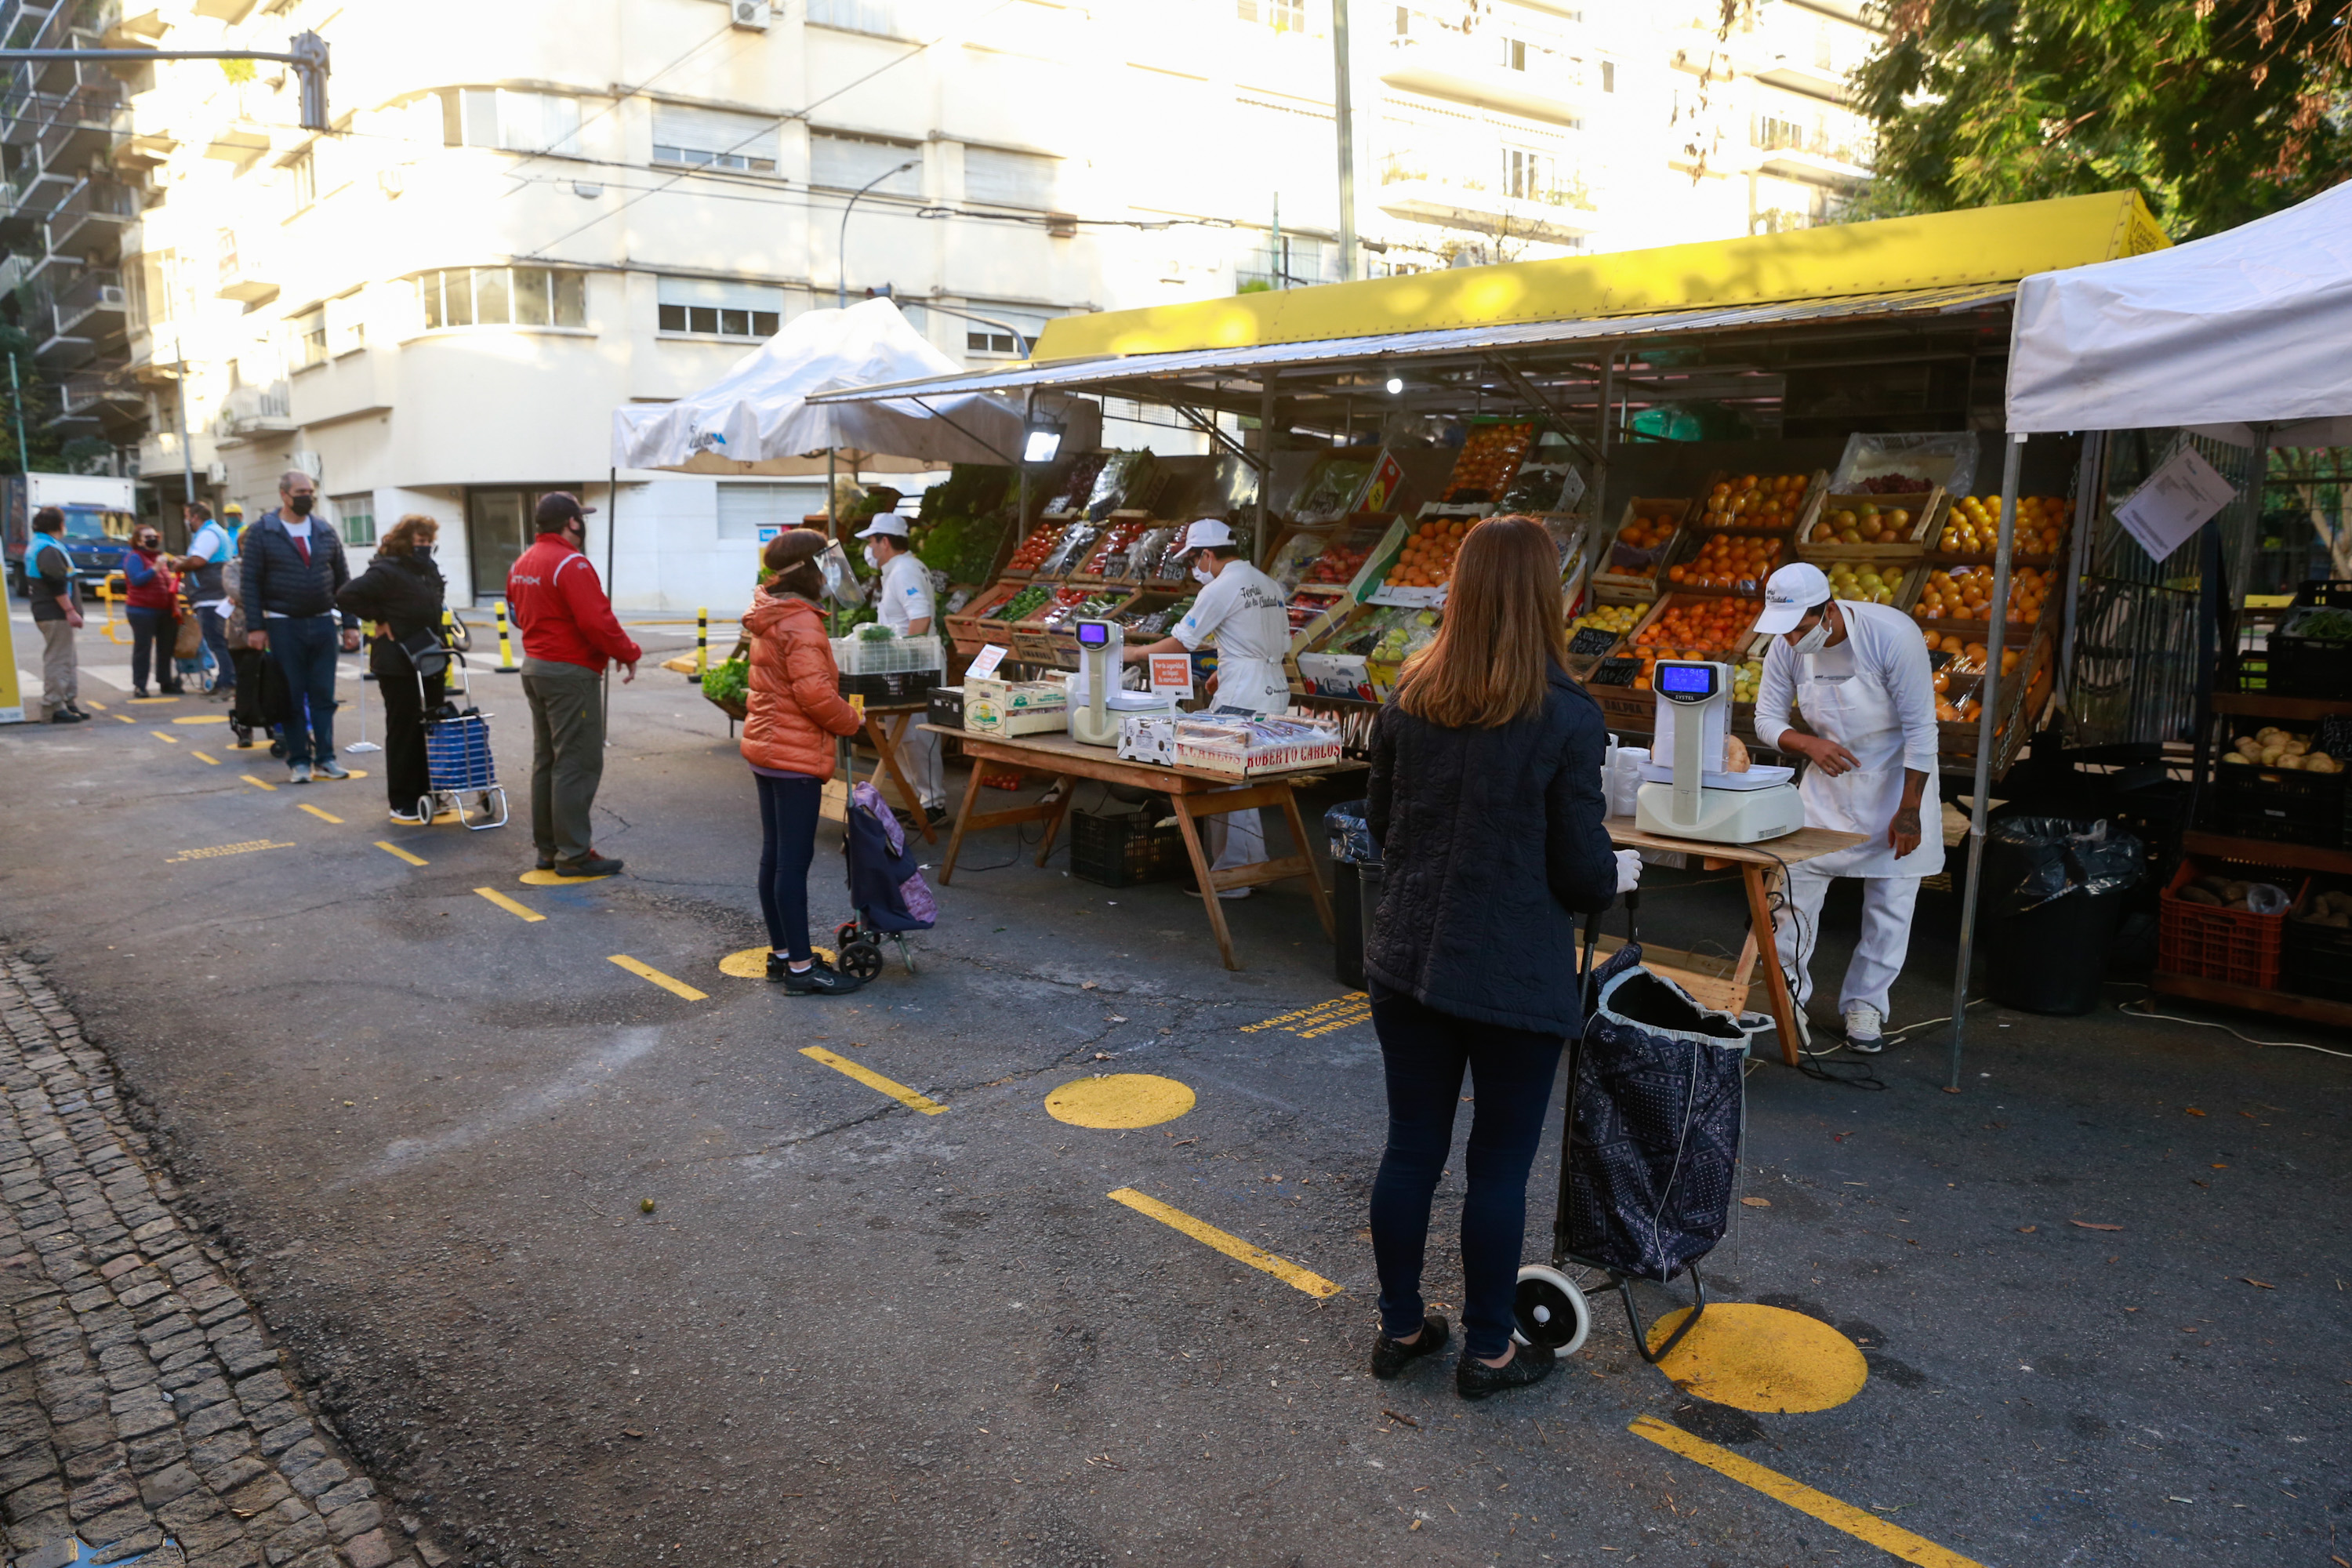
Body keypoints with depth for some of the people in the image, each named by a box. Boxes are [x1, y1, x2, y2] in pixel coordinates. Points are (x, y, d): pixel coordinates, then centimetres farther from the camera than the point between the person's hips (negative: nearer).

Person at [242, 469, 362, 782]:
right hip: (284, 626, -3)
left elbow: (343, 580, 10)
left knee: (324, 696, 5)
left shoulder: (325, 532, 8)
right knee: (293, 697, 3)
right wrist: (255, 627, -10)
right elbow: (250, 583, -4)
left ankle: (325, 757, 12)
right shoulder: (261, 533, -2)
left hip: (322, 624, 3)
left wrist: (350, 624, 5)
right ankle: (298, 760, 10)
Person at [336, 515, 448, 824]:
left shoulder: (429, 570, 12)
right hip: (399, 666, -7)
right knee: (404, 732, -1)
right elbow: (347, 596, -20)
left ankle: (427, 793, 21)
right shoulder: (386, 571, -13)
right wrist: (379, 621, -14)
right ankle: (403, 805, 7)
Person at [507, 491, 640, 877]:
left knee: (546, 761, 16)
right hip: (571, 674, -10)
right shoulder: (571, 564, -17)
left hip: (534, 667, 10)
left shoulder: (522, 563, 12)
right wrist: (629, 654, -11)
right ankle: (573, 855, -2)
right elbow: (597, 621, -23)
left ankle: (547, 848, 22)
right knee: (578, 764, -5)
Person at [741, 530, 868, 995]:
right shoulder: (800, 623, -18)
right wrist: (852, 720, -8)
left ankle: (782, 953, 24)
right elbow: (814, 692, -25)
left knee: (775, 856, 14)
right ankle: (801, 968, 0)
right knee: (794, 861, -6)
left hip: (764, 746, 10)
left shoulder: (769, 617, 14)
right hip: (795, 755, -10)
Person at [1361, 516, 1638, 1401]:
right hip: (1517, 979, -4)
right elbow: (1581, 869, -11)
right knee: (1500, 1164, 11)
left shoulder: (1407, 702, -1)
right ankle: (1487, 1351, 25)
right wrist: (1617, 875, 11)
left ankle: (1400, 1328, 31)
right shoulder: (1567, 717, -15)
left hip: (1406, 962, 5)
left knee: (1411, 1148, 15)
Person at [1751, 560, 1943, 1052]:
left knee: (1891, 898, 2)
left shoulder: (1892, 634, -26)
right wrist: (1808, 744, -24)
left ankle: (1865, 1003, 17)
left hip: (1898, 776, -3)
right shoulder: (1787, 645, -14)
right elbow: (1767, 718, -2)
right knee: (1796, 875, -4)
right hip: (1830, 774, 3)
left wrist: (1909, 811, -20)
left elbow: (1921, 729, -21)